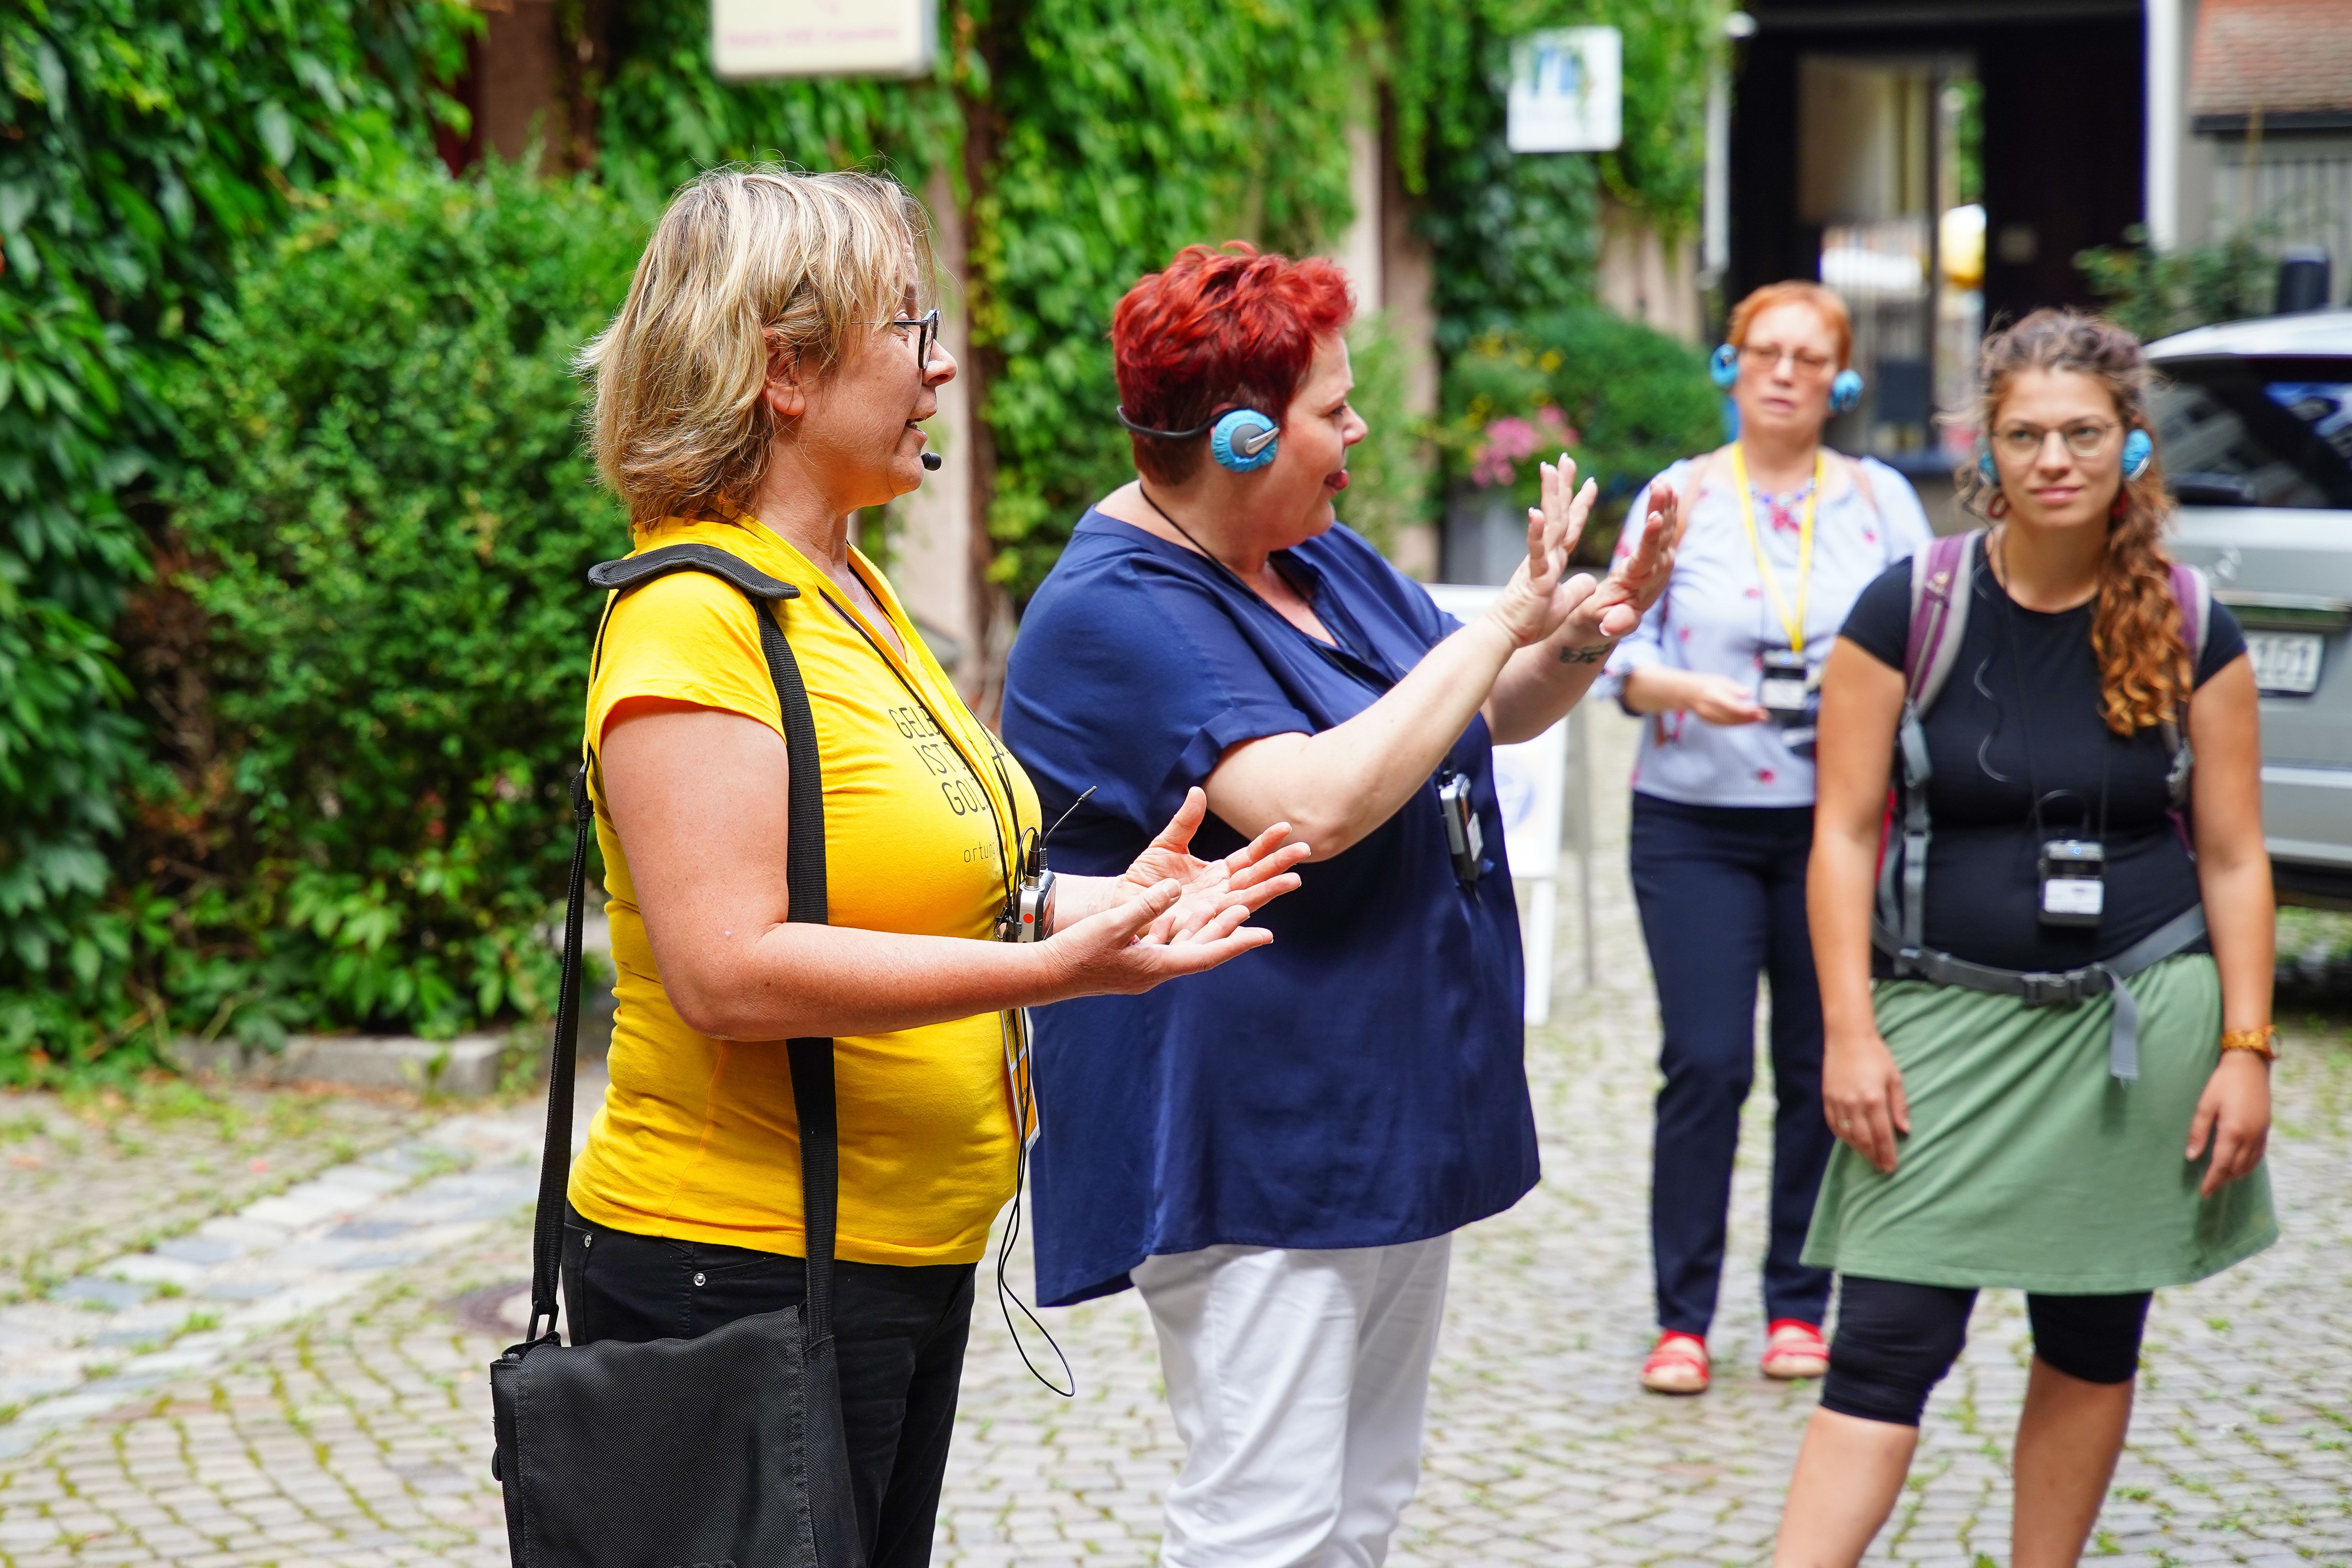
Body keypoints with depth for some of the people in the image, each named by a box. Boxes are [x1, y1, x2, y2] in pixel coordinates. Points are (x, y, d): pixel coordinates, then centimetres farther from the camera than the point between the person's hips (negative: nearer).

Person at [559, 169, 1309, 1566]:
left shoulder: (853, 596, 14)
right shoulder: (695, 620, -18)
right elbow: (727, 969, -27)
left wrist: (1105, 901, 6)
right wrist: (1048, 968, -29)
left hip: (908, 1262, 10)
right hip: (742, 1277, -10)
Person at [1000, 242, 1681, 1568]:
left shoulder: (1324, 556, 11)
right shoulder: (1112, 615, -18)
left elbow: (1486, 717, 22)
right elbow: (1314, 807, -30)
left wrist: (1582, 638, 0)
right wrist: (1502, 624, -23)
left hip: (1396, 1109, 10)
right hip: (1255, 1146, -9)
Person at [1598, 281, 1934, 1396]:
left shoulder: (1882, 498, 8)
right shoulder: (1680, 496, 6)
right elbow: (1619, 651, 2)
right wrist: (1683, 690, -18)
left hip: (1837, 823, 1)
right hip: (1694, 823, -1)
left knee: (1823, 1070, 3)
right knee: (1706, 1064, -7)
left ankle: (1798, 1307, 16)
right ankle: (1682, 1318, 3)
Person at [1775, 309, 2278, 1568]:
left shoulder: (2190, 630, 0)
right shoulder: (1911, 610, -5)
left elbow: (2234, 858, 4)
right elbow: (1846, 830, -3)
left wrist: (2245, 1048, -2)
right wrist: (1850, 1033, -9)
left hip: (2140, 1025, 2)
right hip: (1951, 1018, -2)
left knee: (2092, 1347, 10)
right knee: (1885, 1349, -8)